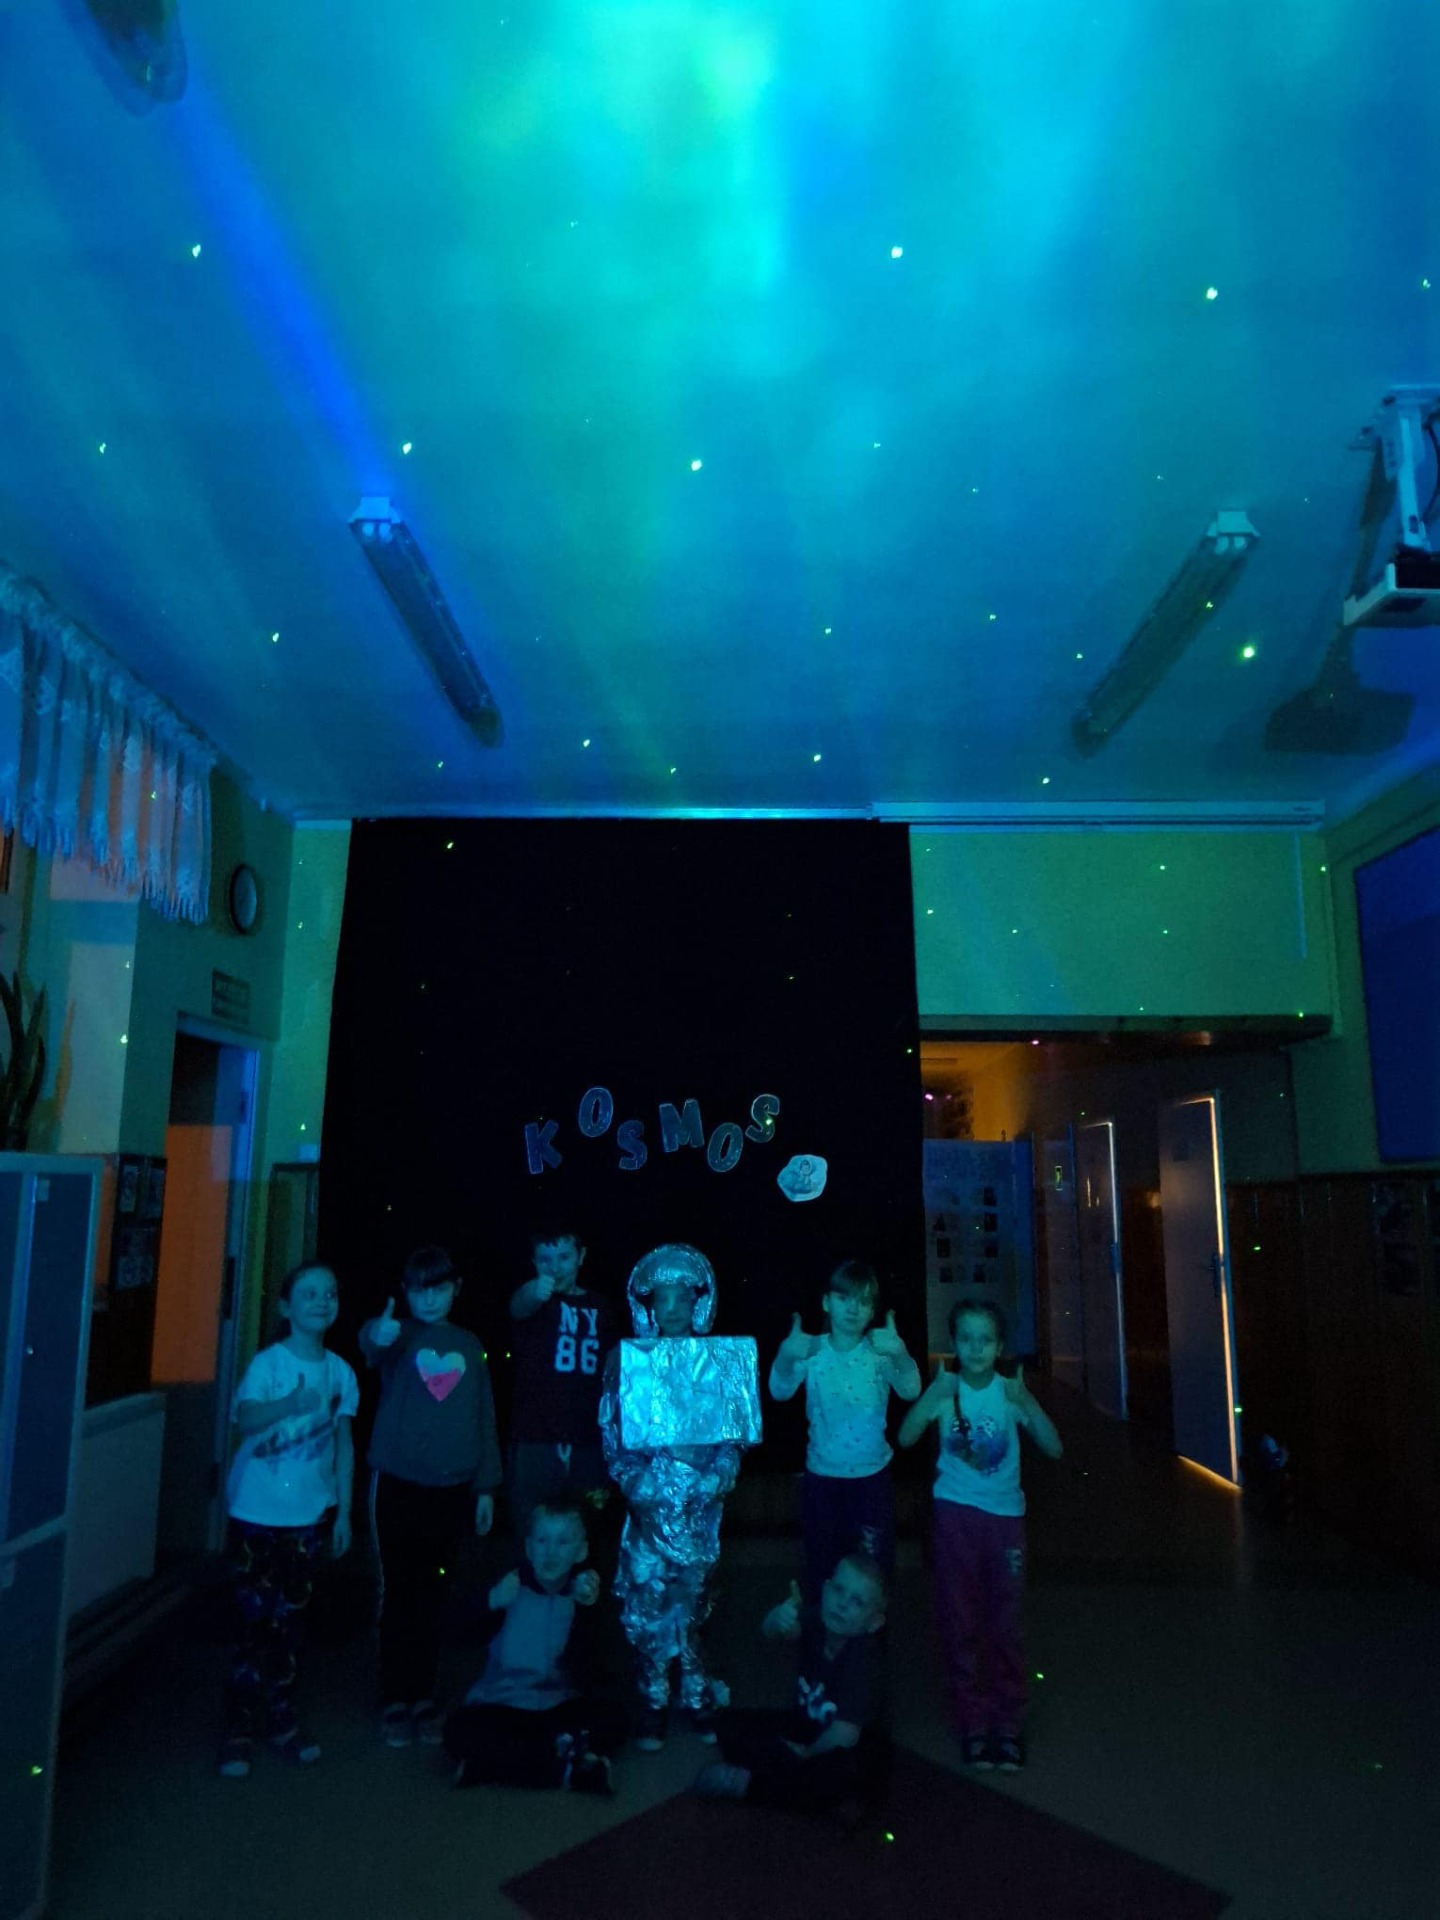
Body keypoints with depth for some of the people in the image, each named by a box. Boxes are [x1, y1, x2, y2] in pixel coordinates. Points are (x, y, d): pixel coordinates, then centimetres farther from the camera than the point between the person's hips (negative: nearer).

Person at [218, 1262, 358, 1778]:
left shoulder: (341, 1372, 1)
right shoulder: (268, 1363, -12)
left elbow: (343, 1444, 7)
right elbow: (245, 1420, -28)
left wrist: (344, 1510, 6)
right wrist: (291, 1404, -47)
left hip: (309, 1515, 3)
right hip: (257, 1512, -3)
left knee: (289, 1619, 11)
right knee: (254, 1619, 1)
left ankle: (280, 1720, 26)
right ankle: (240, 1728, 16)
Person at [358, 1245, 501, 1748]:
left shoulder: (469, 1345, 7)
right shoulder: (400, 1336, -3)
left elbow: (484, 1418, 10)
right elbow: (373, 1347, -29)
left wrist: (486, 1486, 8)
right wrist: (377, 1336, -53)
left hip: (452, 1488, 3)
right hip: (398, 1482, -2)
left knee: (431, 1593, 11)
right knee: (399, 1592, 5)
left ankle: (424, 1697, 23)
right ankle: (396, 1701, 18)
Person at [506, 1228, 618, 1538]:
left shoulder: (600, 1309, 10)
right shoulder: (532, 1299, -1)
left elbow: (611, 1376, 14)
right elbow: (518, 1306, -27)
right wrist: (532, 1294, -51)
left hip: (588, 1444, 3)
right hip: (535, 1442, -3)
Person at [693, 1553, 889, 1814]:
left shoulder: (864, 1660, -29)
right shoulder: (816, 1622, -16)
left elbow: (844, 1735, -33)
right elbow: (770, 1631, -36)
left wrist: (806, 1753, -18)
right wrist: (778, 1619, -58)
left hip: (855, 1751, -5)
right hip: (807, 1727, 5)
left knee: (845, 1771, -39)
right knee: (733, 1725, -4)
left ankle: (749, 1784, -19)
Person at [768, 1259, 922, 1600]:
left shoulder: (880, 1351, -11)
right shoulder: (811, 1351, -9)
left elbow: (910, 1391, -26)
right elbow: (780, 1391, -23)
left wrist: (899, 1354, -48)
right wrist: (786, 1357, -45)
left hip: (872, 1474, -1)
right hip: (821, 1475, 1)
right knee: (821, 1566, 14)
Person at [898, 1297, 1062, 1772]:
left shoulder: (1011, 1391, -4)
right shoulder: (946, 1390, -6)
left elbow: (1053, 1449, -13)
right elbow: (905, 1438, -18)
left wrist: (1027, 1403, -27)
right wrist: (932, 1398, -33)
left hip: (1004, 1514, 0)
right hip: (956, 1513, 0)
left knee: (1004, 1622, 5)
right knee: (960, 1623, 6)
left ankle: (1008, 1724, 19)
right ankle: (973, 1724, 19)